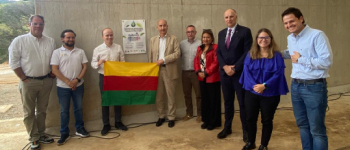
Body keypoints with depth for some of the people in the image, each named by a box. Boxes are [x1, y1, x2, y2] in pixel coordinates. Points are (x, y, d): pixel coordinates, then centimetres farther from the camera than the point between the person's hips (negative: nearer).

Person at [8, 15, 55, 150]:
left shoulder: (50, 41, 5)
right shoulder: (19, 41, -7)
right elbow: (14, 62, -9)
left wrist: (52, 73, 2)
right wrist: (23, 78, -10)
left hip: (46, 81, 4)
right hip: (28, 82, -4)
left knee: (42, 110, 15)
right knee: (29, 112, 6)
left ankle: (41, 134, 29)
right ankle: (34, 138, 17)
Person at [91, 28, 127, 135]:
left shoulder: (118, 47, 4)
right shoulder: (98, 49, 0)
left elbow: (123, 61, 5)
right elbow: (93, 64, 0)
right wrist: (99, 63, -22)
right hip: (104, 77, -1)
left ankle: (118, 122, 25)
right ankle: (106, 125, 19)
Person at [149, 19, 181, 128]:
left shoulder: (173, 39, 2)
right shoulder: (153, 40, 12)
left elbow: (177, 53, -8)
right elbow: (150, 56, 10)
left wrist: (163, 60, -15)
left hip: (169, 71, -3)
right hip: (156, 70, 3)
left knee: (170, 96, 4)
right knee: (158, 96, 9)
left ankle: (171, 118, 16)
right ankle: (161, 116, 23)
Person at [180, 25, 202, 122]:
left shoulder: (200, 43, -5)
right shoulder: (182, 44, 8)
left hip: (196, 72, -4)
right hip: (185, 72, 4)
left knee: (198, 94, 4)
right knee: (187, 94, 12)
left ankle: (200, 114, 18)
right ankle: (189, 113, 27)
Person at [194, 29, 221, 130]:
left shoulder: (215, 47, -7)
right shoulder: (200, 48, 15)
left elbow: (216, 62, -14)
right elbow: (196, 61, 10)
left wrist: (206, 73, -16)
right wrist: (198, 72, -6)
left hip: (212, 78, -6)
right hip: (202, 78, 6)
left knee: (213, 100, 3)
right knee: (205, 100, 13)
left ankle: (214, 122, 15)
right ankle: (206, 120, 26)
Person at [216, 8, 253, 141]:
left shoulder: (245, 31, -4)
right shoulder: (221, 33, 13)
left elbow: (248, 52, -10)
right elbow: (218, 52, 10)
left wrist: (235, 68, -14)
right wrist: (225, 66, -6)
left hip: (240, 73, -4)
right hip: (225, 73, 5)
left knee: (243, 102, 4)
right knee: (228, 102, 12)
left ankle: (245, 130, 18)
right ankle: (227, 127, 24)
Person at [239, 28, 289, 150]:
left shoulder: (277, 55, -3)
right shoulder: (250, 55, 4)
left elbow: (278, 74, -11)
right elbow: (246, 72, -3)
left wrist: (264, 86, -20)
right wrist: (254, 85, -17)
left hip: (270, 94, -2)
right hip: (251, 92, 2)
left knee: (267, 120, 9)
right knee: (250, 118, 7)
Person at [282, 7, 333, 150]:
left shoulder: (317, 35, -15)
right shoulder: (290, 38, 9)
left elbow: (326, 61, -23)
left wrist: (300, 60, -16)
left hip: (314, 87, -7)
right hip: (296, 86, 7)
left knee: (317, 129, 4)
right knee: (302, 125, 18)